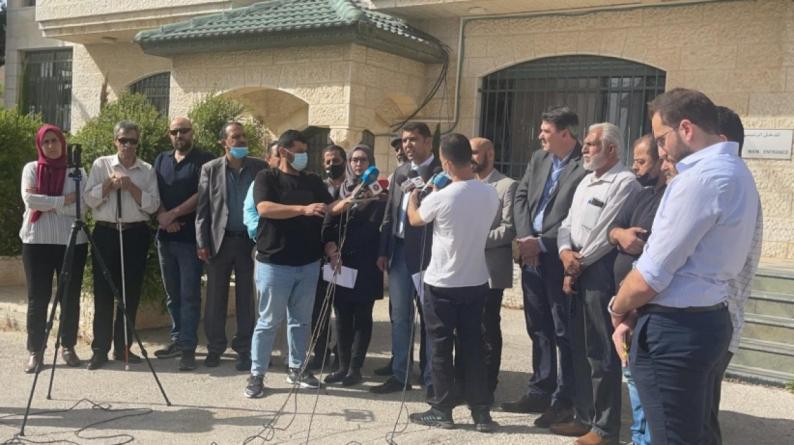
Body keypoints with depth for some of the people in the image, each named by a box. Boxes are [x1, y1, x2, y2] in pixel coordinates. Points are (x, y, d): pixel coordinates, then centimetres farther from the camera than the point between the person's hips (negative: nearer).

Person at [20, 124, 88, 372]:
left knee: (71, 297, 6)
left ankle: (68, 347, 20)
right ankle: (35, 351, 11)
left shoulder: (76, 171, 5)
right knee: (37, 298, 3)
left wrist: (46, 204, -12)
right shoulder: (31, 169, 7)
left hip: (71, 242, 0)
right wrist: (63, 200, -13)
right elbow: (29, 199, -10)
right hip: (37, 242, 0)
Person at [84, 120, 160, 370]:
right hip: (105, 232, -1)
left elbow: (152, 205, -3)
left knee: (131, 293, 5)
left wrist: (130, 186, -12)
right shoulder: (101, 164, 6)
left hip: (136, 234, 1)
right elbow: (89, 199, -1)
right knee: (103, 292, 0)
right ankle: (100, 350, 8)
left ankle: (123, 347, 17)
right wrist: (111, 183, -12)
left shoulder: (147, 170, 6)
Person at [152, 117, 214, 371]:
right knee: (172, 293, 12)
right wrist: (162, 216, -8)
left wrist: (174, 214, -13)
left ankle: (188, 347, -3)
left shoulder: (204, 160, -2)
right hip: (165, 236, 6)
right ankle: (177, 340, 21)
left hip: (191, 237, -6)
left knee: (189, 294, -5)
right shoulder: (161, 160, 16)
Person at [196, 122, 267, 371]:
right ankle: (215, 348, 20)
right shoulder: (211, 169, 2)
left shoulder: (260, 168, 2)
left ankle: (244, 349, 16)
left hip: (249, 240, 0)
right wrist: (202, 243, -5)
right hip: (219, 240, 0)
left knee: (246, 298, 6)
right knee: (215, 297, 7)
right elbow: (202, 208, 1)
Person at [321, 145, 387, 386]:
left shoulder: (378, 194, 1)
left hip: (366, 264, -4)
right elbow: (329, 223, 6)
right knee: (342, 314, 6)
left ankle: (355, 368, 5)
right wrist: (329, 244, -11)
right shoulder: (341, 191, 11)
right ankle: (343, 366, 14)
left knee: (362, 316, 2)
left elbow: (374, 227, -5)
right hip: (340, 262, 4)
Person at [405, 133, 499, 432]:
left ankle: (442, 411, 17)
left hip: (442, 284, -4)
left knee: (440, 348, 8)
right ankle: (481, 412, 17)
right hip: (476, 282, 4)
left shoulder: (440, 197, -19)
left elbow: (414, 220, 3)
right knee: (473, 347, 13)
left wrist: (414, 194, 25)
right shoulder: (491, 194, -6)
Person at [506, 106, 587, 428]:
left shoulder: (585, 167, -14)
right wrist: (525, 238, -5)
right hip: (531, 256, 8)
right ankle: (540, 392, 27)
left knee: (564, 332, 3)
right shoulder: (538, 159, 11)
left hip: (559, 259, -7)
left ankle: (563, 402, 13)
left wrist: (542, 243, -15)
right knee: (538, 328, 15)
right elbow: (521, 197, 9)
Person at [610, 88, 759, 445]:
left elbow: (652, 274, -20)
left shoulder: (700, 177, -20)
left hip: (673, 330, -10)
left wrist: (618, 309, -1)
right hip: (708, 319, 10)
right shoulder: (736, 172, 13)